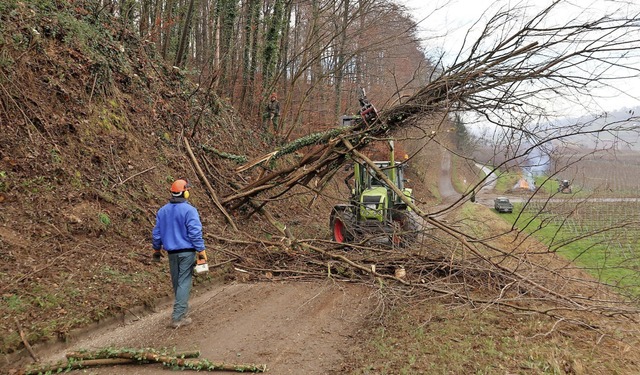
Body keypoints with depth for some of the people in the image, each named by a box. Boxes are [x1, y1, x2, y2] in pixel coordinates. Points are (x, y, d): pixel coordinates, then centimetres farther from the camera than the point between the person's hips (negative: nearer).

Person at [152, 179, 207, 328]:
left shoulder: (162, 211, 5)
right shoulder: (189, 210, -14)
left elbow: (157, 232, 11)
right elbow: (195, 232, -17)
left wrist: (156, 249, 22)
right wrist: (201, 250, -12)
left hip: (172, 252, 6)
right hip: (187, 251, -6)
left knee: (176, 281, 18)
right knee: (184, 282, -3)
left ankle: (182, 307, 34)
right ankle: (177, 317, -7)